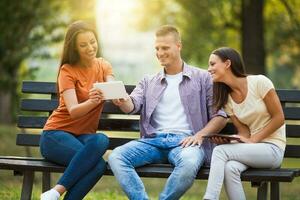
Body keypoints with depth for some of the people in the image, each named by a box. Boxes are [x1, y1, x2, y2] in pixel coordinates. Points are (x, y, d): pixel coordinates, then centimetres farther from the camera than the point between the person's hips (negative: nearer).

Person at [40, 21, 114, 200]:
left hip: (85, 136, 4)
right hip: (56, 134, -4)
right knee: (97, 164, -33)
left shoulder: (104, 66, 9)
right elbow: (73, 111, -18)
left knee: (102, 139, -35)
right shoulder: (68, 71, -5)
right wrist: (92, 102, -39)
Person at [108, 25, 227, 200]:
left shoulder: (202, 78, 13)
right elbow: (133, 105, 4)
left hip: (185, 140, -3)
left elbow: (220, 116, 7)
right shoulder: (148, 82, 22)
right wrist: (122, 102, -21)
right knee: (116, 157, -25)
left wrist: (200, 135, -10)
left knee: (189, 164, -39)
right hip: (153, 140, 3)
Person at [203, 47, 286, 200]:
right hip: (252, 149, 4)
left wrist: (253, 140, -14)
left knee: (220, 151, -26)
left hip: (272, 148, -4)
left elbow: (279, 118, -8)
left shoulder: (259, 82, -8)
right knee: (230, 168, -31)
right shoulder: (226, 99, 10)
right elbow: (243, 132, 7)